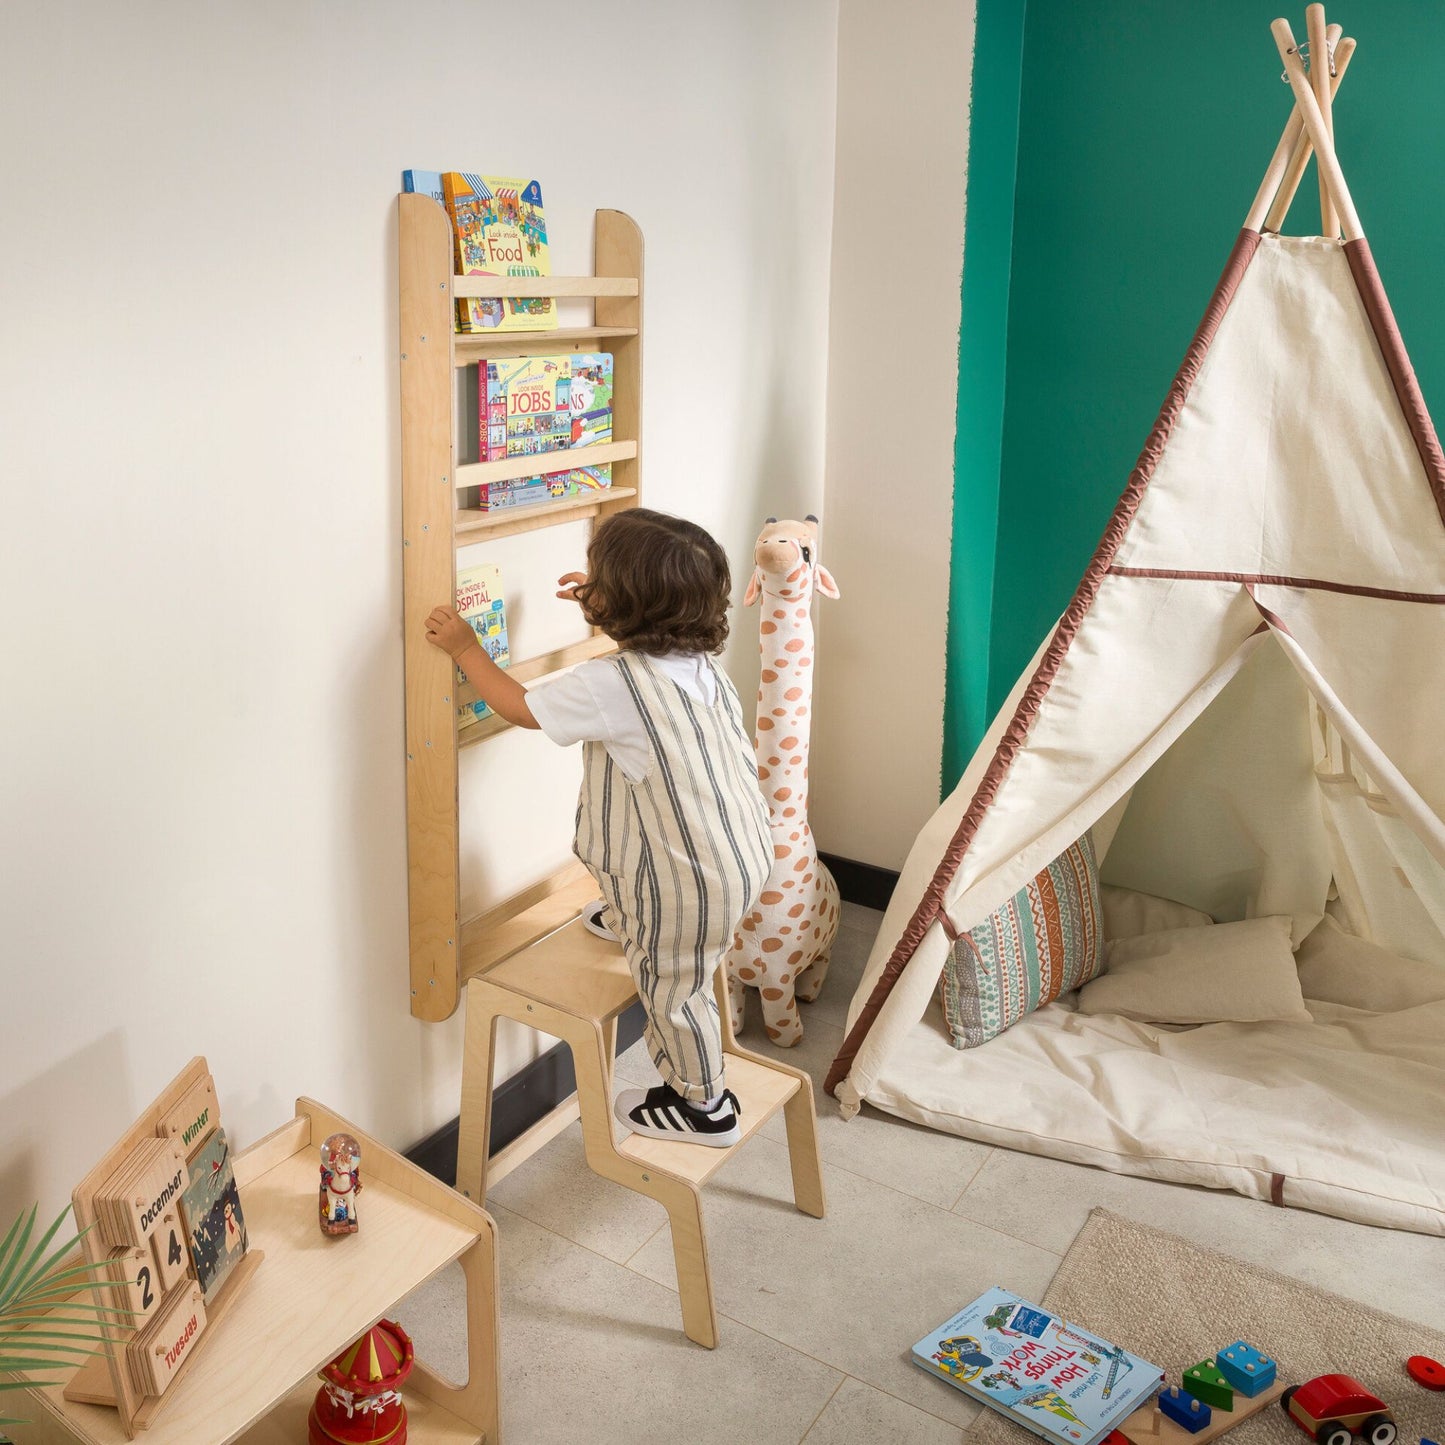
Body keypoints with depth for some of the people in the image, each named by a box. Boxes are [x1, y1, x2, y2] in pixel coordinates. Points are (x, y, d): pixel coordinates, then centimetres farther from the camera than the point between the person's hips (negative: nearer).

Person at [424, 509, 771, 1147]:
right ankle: (627, 918, 55)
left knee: (673, 986, 13)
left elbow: (518, 705, -11)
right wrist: (608, 604, 24)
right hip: (744, 846, 8)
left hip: (695, 876, -8)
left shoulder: (611, 684, -26)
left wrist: (465, 646, 1)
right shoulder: (700, 657, -3)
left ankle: (704, 1107, 31)